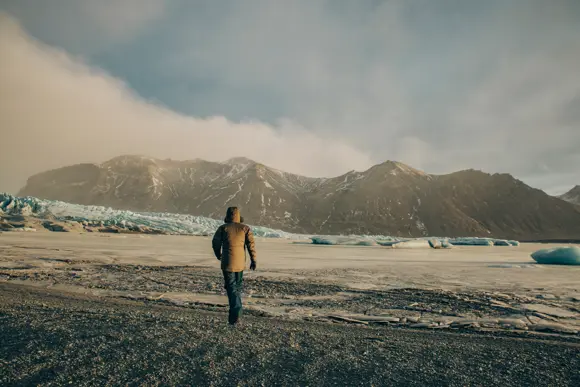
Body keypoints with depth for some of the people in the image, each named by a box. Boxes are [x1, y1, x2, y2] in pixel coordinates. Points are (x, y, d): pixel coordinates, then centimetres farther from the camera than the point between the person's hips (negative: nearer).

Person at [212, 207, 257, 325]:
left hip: (227, 262, -2)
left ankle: (235, 312, -14)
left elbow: (215, 242, 4)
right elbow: (251, 244, -5)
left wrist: (218, 255, 23)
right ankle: (234, 314, 24)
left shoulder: (223, 228, 1)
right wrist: (254, 261, -4)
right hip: (240, 263, 3)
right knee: (237, 287, 18)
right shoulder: (245, 228, 4)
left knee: (231, 288, 1)